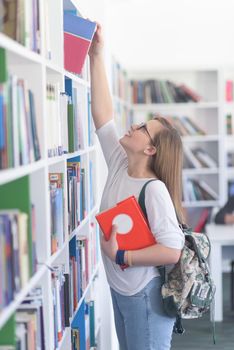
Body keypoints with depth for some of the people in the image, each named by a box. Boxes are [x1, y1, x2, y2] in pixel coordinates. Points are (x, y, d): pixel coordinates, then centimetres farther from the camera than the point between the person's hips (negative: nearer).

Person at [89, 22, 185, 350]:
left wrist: (119, 256, -23)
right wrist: (96, 56, -5)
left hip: (146, 295, -8)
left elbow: (173, 251, -29)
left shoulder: (154, 190, -22)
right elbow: (102, 116, -2)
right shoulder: (119, 166, -1)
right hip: (120, 290, 8)